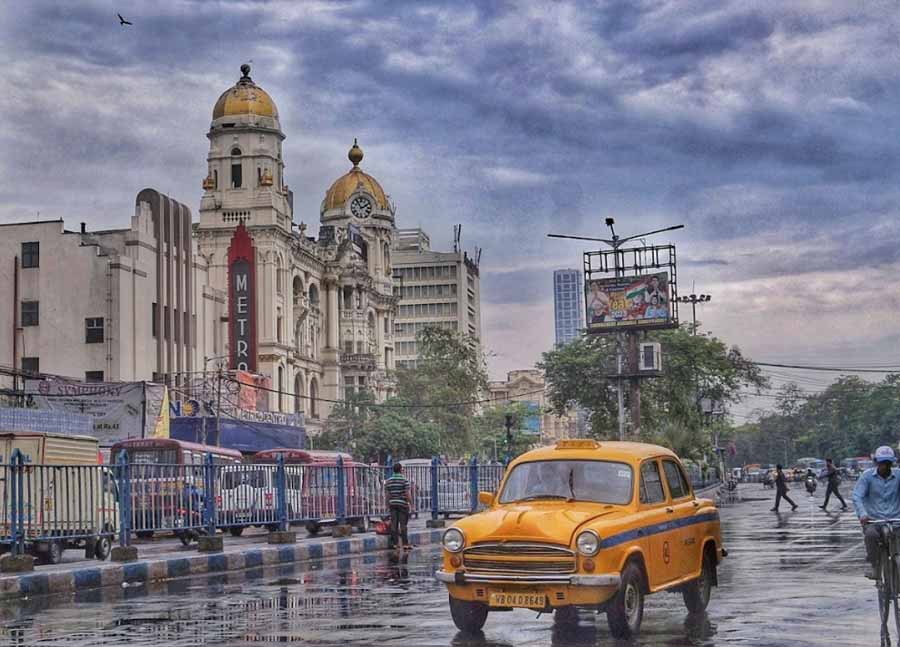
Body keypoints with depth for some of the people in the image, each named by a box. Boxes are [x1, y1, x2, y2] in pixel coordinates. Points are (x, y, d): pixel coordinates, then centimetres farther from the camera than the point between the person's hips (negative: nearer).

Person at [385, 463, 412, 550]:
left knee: (394, 524, 5)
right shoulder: (404, 480, -7)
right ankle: (405, 543, -3)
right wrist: (409, 503, -3)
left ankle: (395, 543, 7)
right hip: (402, 504, -4)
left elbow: (387, 494, 8)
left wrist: (388, 504, 15)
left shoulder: (388, 481, 7)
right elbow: (407, 493, -11)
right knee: (403, 524, -2)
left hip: (392, 504, 4)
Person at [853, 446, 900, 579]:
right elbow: (857, 496, -8)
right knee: (870, 534, -33)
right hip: (873, 519, -1)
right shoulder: (867, 476, 0)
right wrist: (862, 514, -26)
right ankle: (873, 564, -13)